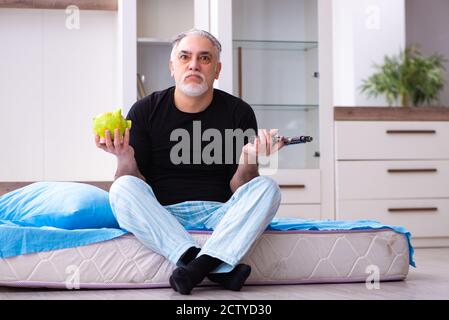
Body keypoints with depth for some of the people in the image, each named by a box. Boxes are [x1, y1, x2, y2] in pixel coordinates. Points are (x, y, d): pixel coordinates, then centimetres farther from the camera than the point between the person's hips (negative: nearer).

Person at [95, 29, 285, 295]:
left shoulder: (238, 112, 5)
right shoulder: (145, 111, 4)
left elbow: (238, 190, 2)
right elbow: (136, 185, 0)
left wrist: (249, 161, -20)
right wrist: (125, 159, -22)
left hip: (220, 213, 1)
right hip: (163, 215, 0)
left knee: (267, 188, -23)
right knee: (122, 188, -28)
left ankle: (200, 264, -37)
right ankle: (220, 269, -37)